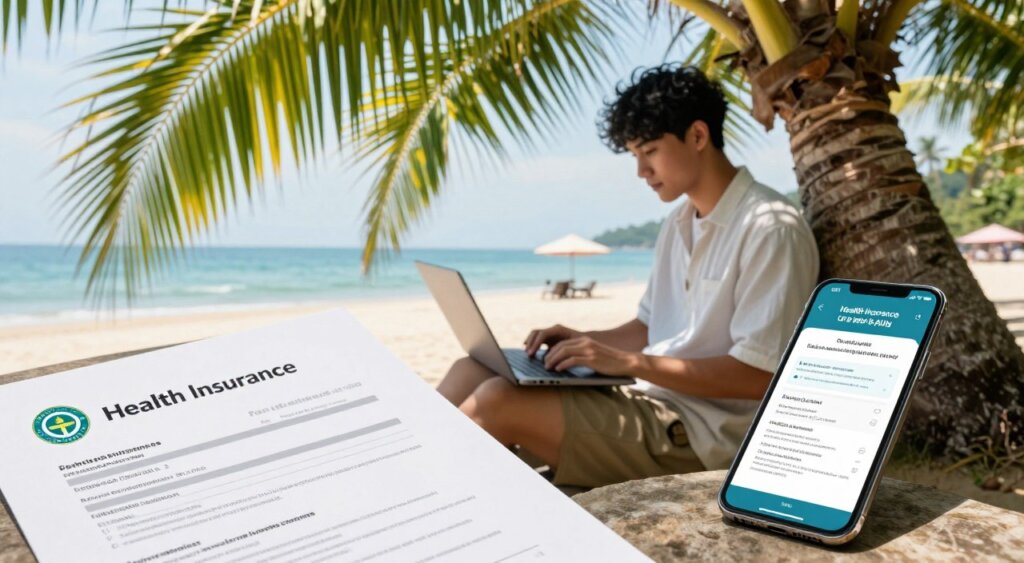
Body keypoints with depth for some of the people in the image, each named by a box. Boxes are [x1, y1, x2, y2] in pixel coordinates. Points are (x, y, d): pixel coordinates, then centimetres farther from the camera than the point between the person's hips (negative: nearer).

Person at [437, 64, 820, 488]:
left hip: (699, 434, -8)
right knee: (472, 371, -2)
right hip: (650, 401, 9)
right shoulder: (679, 223, 16)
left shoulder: (769, 229, -12)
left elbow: (759, 376, -18)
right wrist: (584, 341, 3)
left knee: (499, 401, -22)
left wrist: (628, 361, -20)